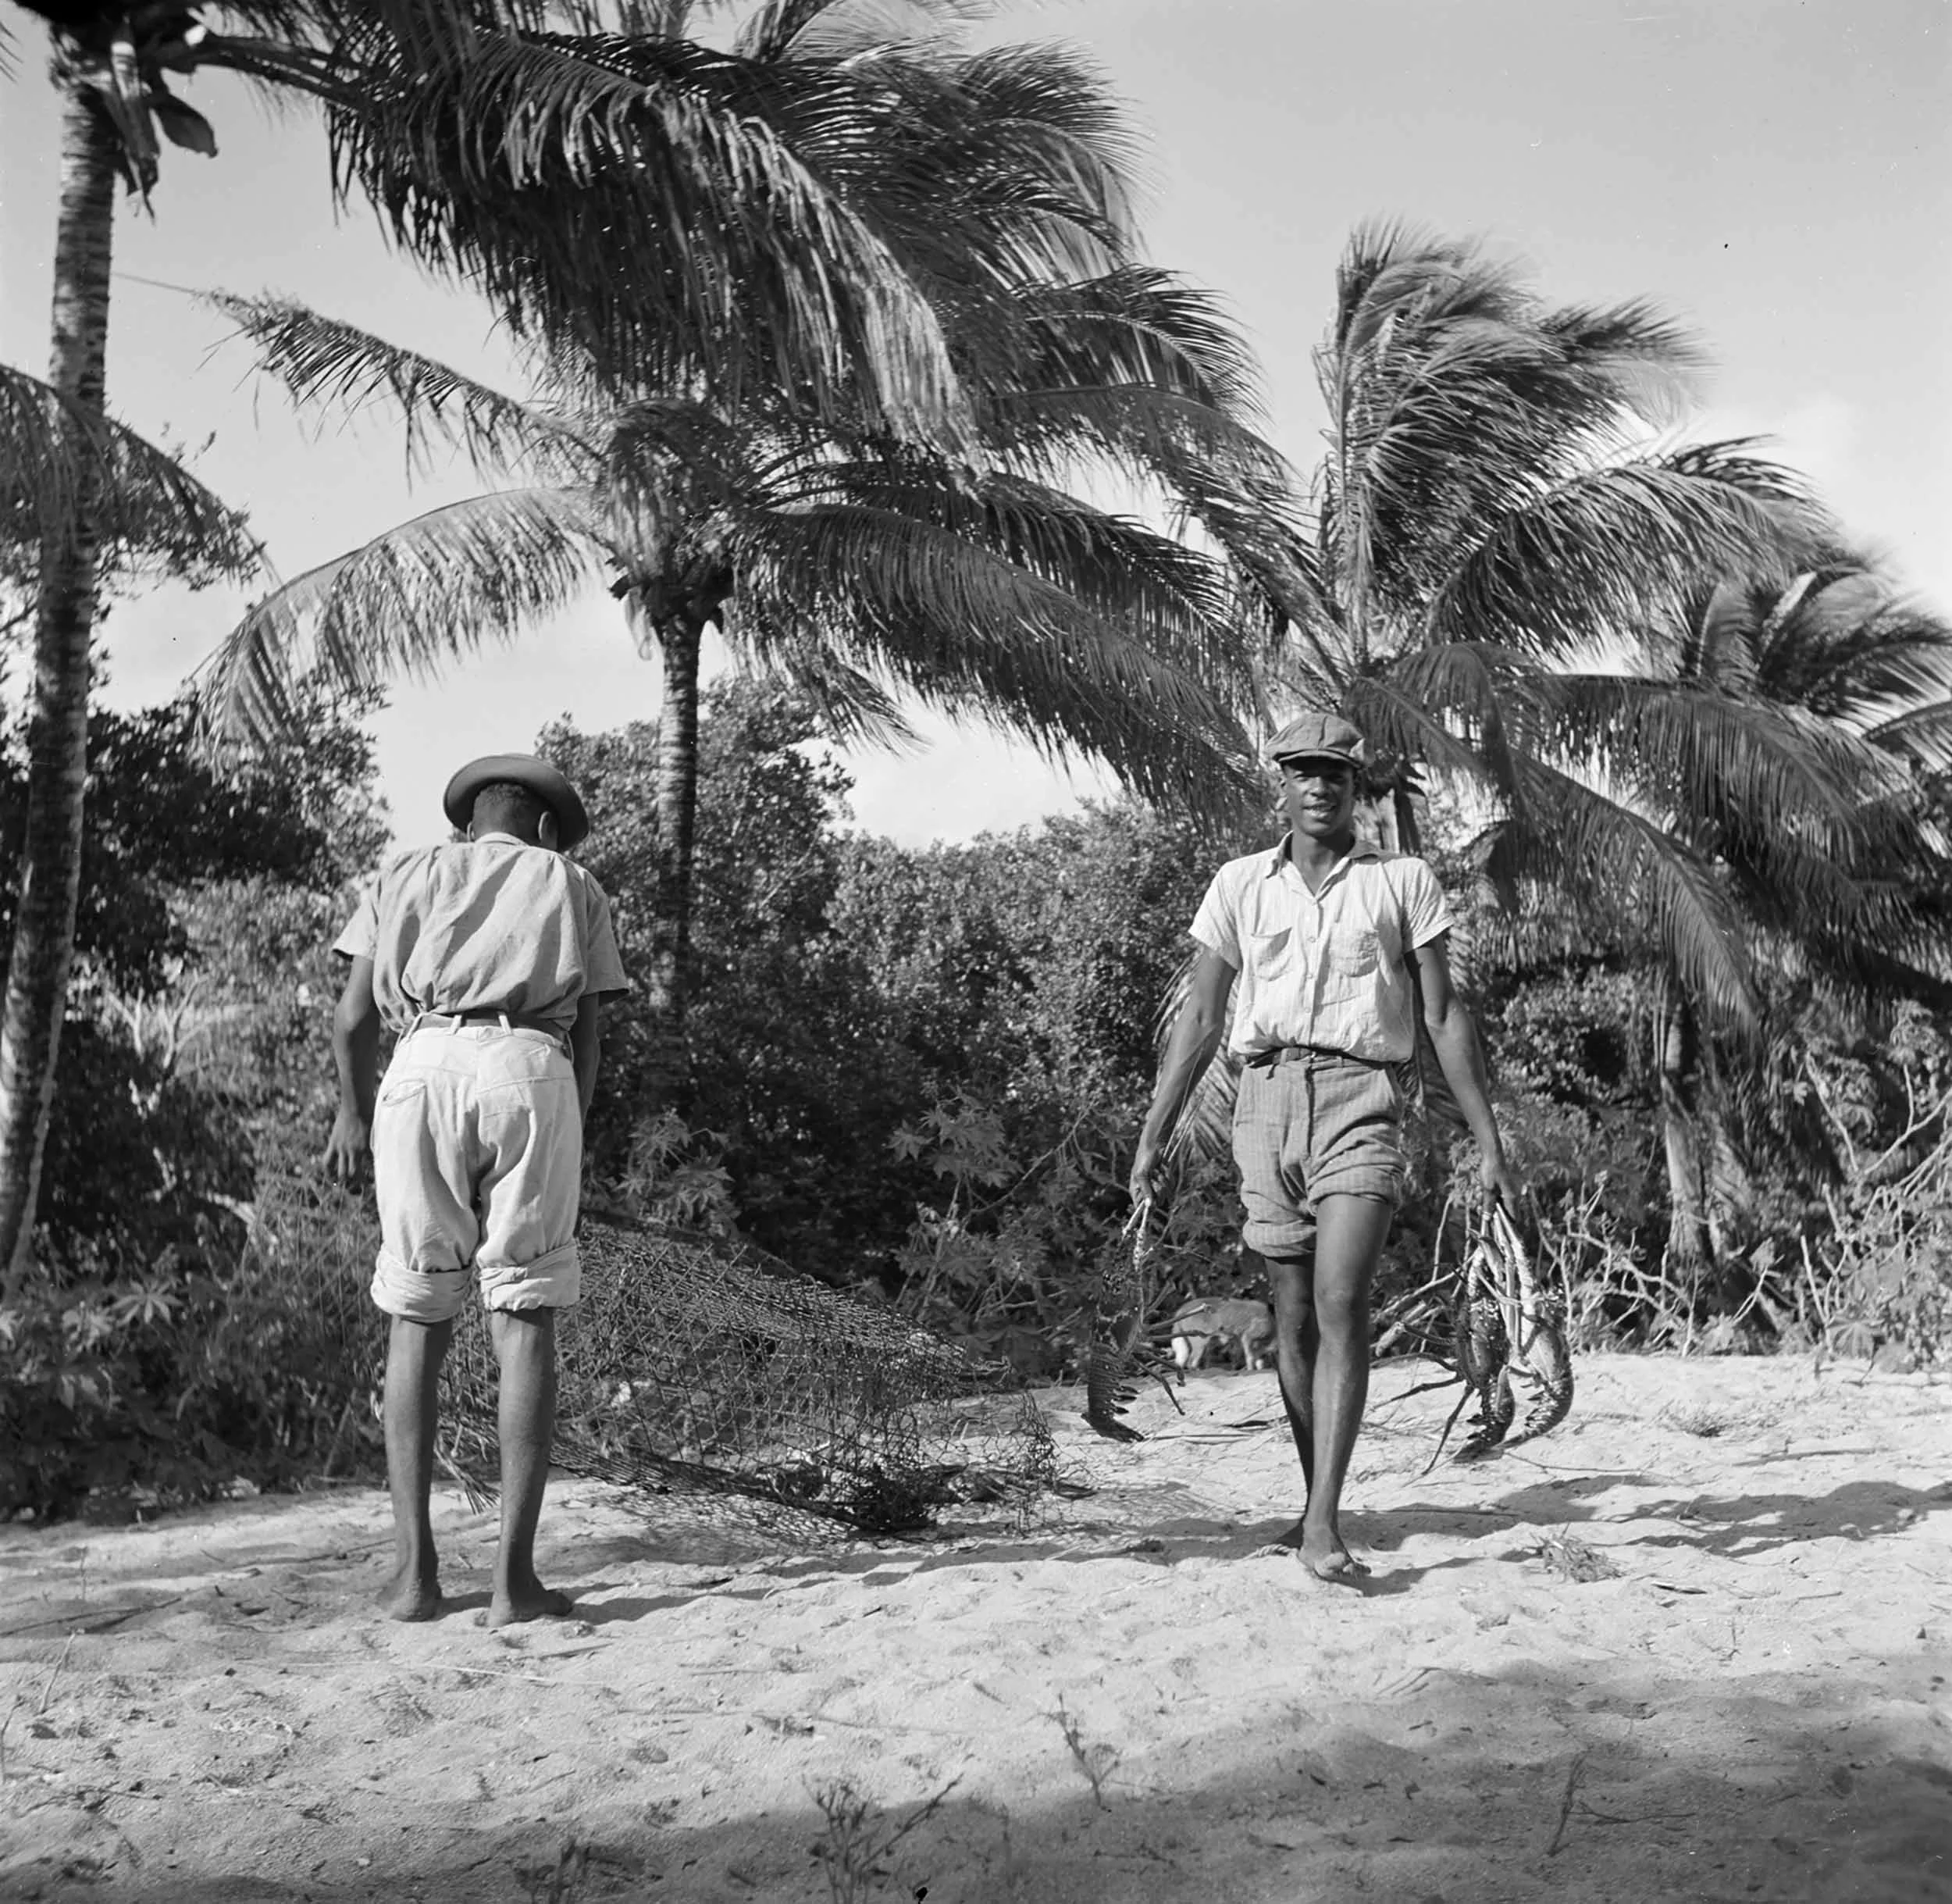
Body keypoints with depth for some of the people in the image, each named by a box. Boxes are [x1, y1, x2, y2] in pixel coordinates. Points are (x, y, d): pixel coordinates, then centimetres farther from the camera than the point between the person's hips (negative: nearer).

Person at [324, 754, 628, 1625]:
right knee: (525, 1321, 3)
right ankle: (515, 1572, -3)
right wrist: (573, 1144, 25)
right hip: (531, 1072, -1)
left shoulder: (406, 874, 26)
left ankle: (414, 1568, 6)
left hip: (424, 1067, 1)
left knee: (416, 1321, 10)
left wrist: (351, 1111, 29)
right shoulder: (574, 885, 24)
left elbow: (352, 1018, 15)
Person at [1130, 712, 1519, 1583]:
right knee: (1294, 1315, 7)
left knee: (1341, 1304, -16)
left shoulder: (1404, 882, 8)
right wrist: (1153, 1136, 9)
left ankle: (1324, 1523, -17)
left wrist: (1487, 1142, 6)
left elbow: (1444, 1015, 9)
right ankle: (1317, 1503, 21)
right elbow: (1201, 1017, 13)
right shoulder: (1240, 884, 12)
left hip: (1362, 1098, -2)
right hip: (1268, 1095, 3)